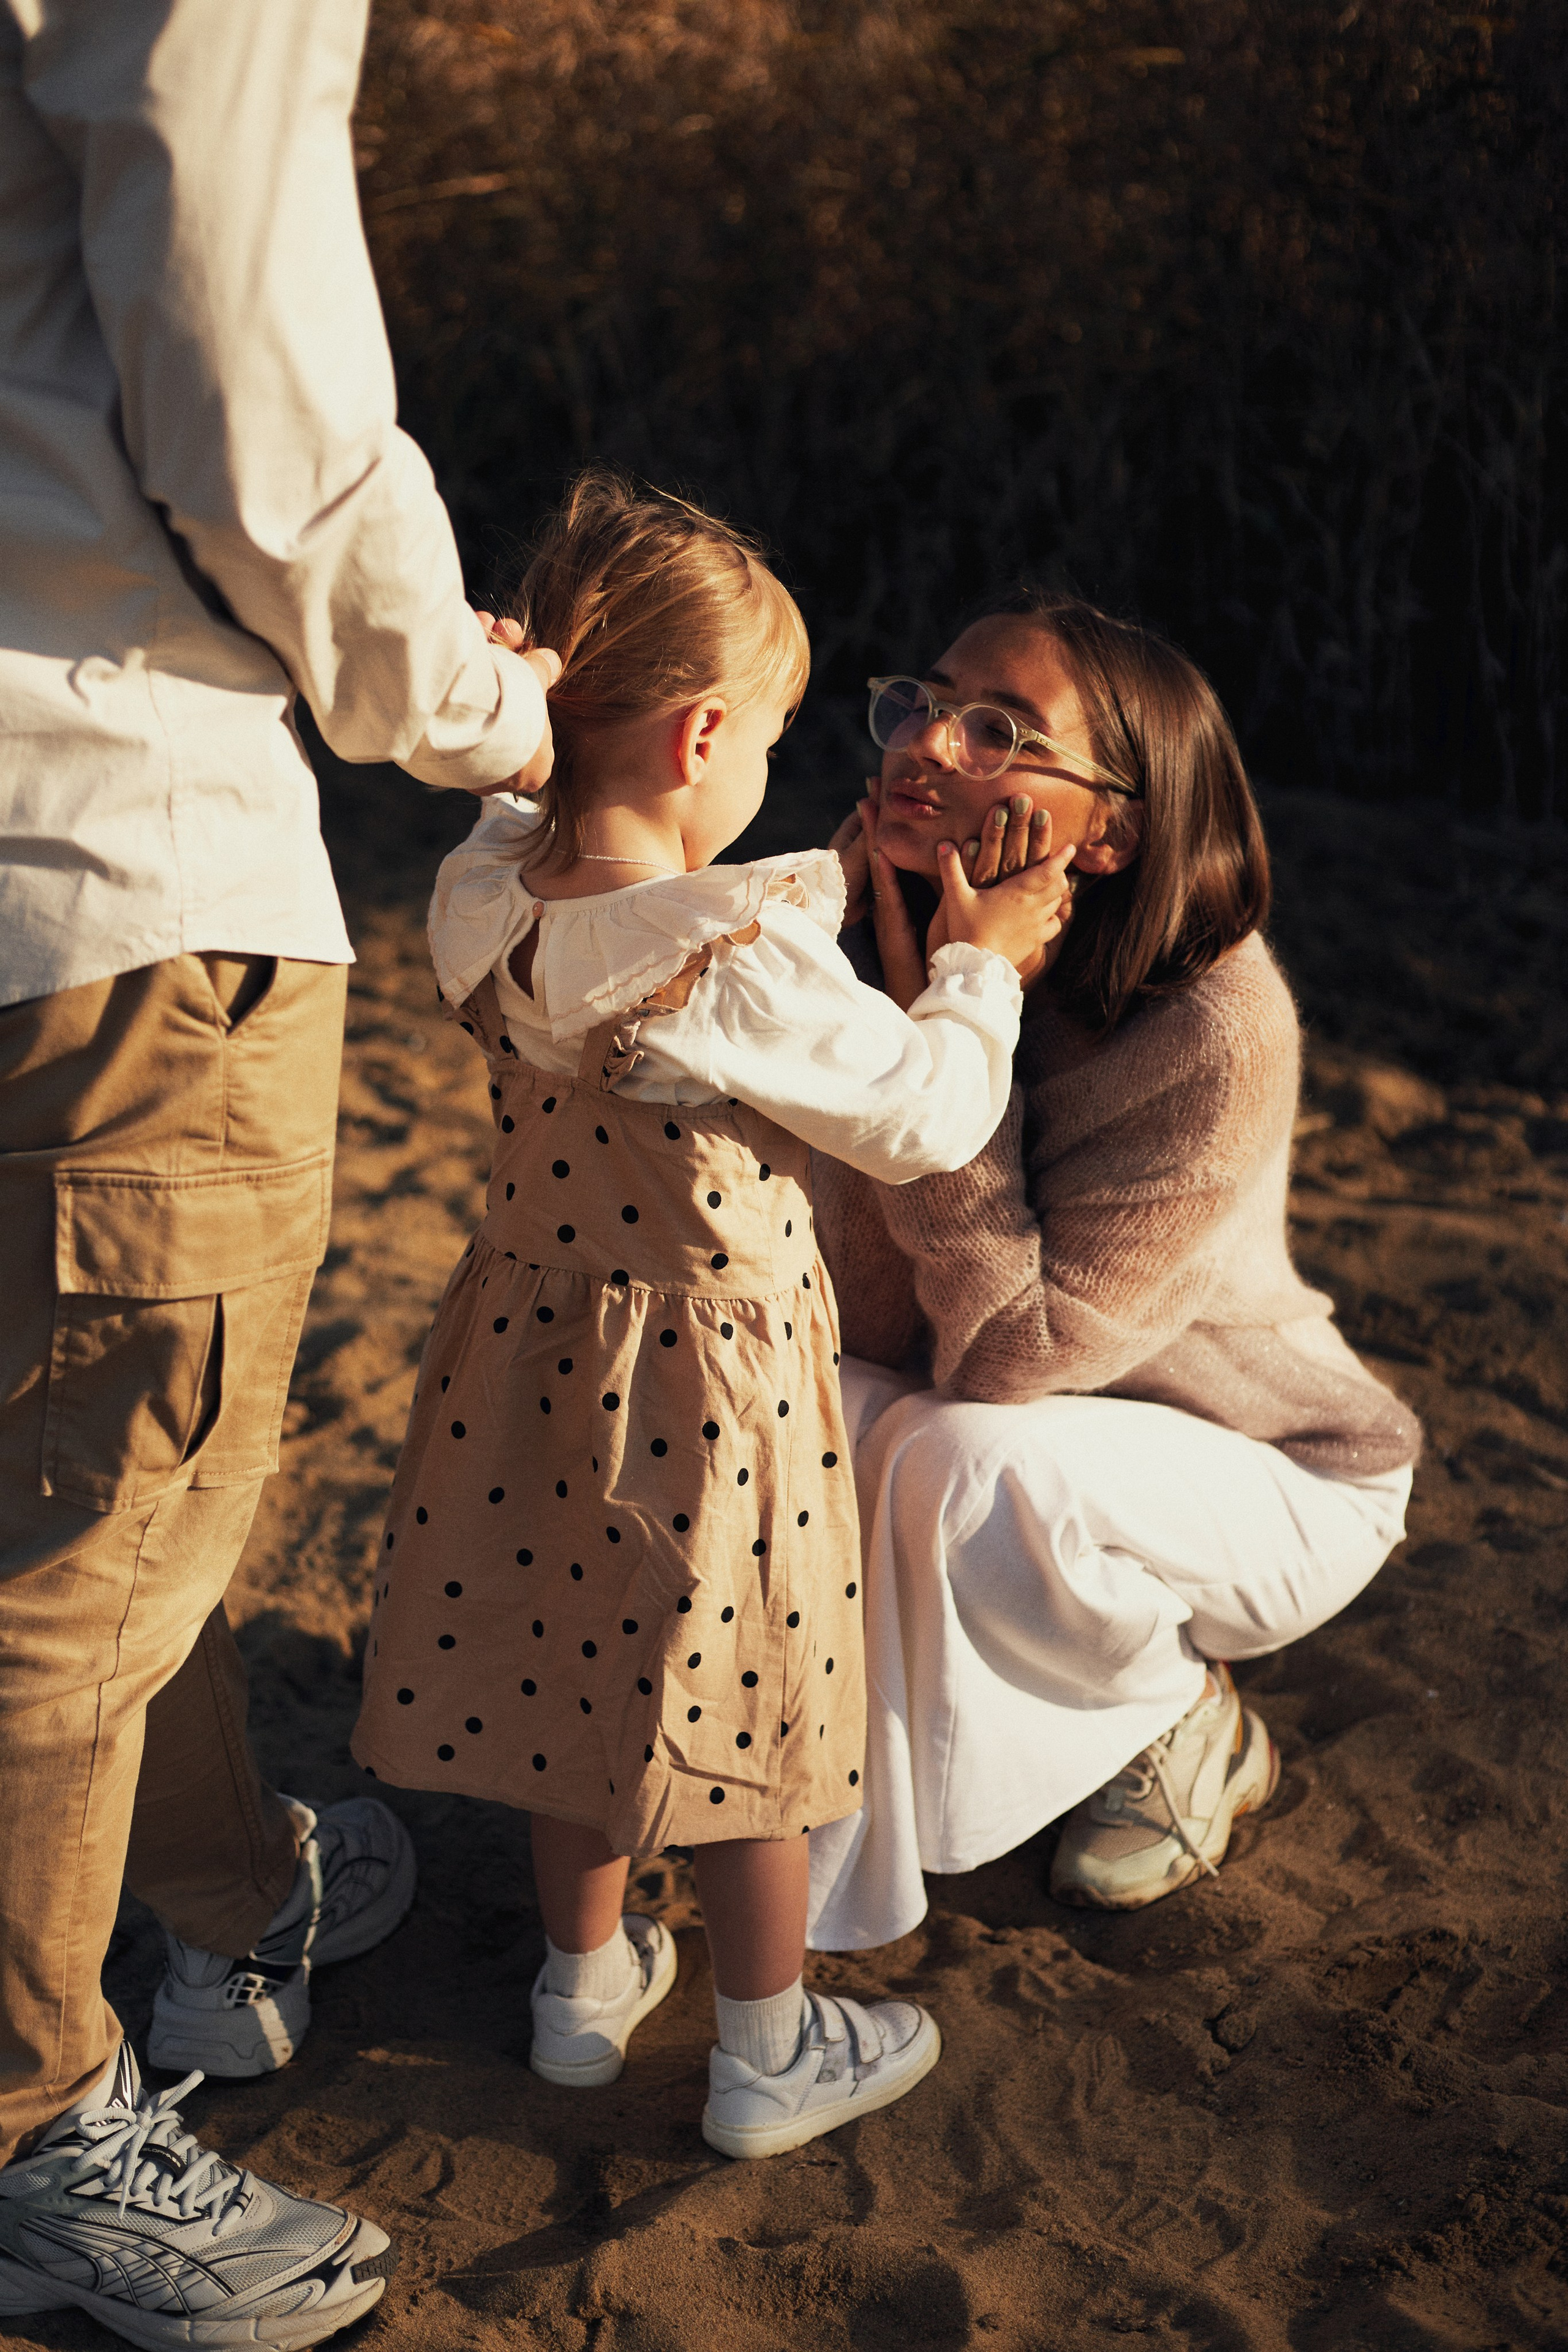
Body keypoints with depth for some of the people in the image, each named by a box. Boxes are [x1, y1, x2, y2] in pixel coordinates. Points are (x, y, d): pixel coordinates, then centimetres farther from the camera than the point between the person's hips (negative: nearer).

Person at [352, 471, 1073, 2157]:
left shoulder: (498, 907, -7)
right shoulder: (749, 959, -28)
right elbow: (923, 1122, -16)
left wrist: (844, 887, 13)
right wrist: (977, 964, 0)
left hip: (541, 1345, 6)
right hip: (708, 1375, -6)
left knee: (575, 1661, 22)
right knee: (730, 1703, 10)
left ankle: (586, 1981, 41)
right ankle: (767, 2055, 28)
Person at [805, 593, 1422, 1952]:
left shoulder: (1219, 1035, -31)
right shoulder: (902, 939, -14)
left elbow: (1008, 1355, -33)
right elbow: (878, 1324, -18)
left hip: (1282, 1482, -5)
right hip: (1044, 1441, 6)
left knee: (969, 1464, -34)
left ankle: (1196, 1731, -2)